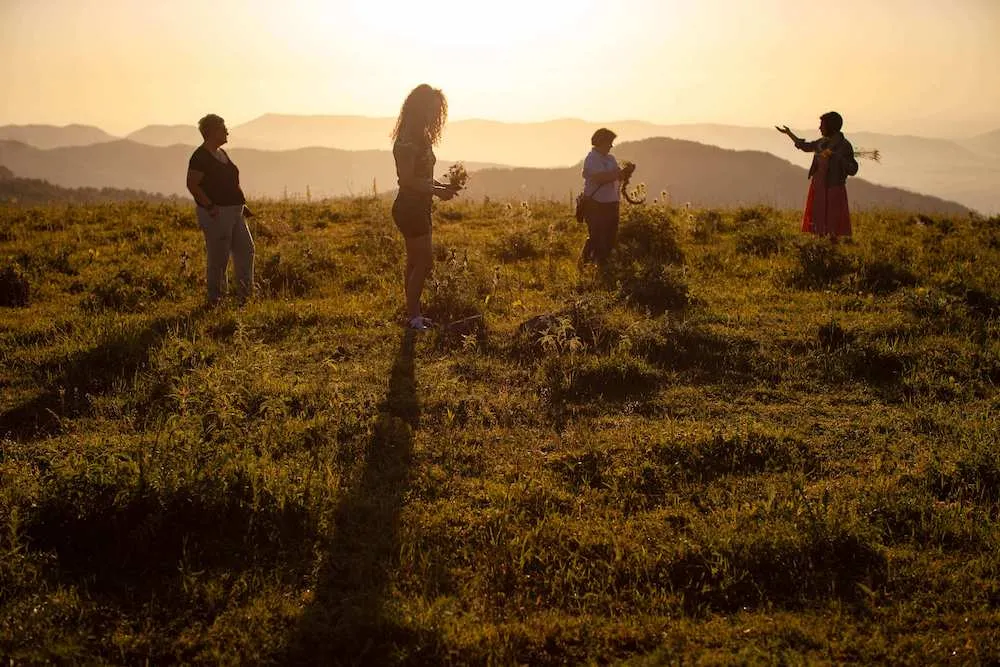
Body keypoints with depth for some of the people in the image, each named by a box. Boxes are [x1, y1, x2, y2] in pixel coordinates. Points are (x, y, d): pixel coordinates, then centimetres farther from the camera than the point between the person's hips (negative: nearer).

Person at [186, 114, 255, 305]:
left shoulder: (221, 153, 16)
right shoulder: (200, 157, -12)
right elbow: (192, 184, -18)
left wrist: (242, 204, 18)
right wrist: (210, 206, -23)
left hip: (234, 212, 9)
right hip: (216, 214, -9)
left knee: (246, 250, 8)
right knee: (218, 257, -3)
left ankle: (245, 295, 17)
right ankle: (215, 299, 7)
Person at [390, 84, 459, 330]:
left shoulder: (421, 138, 14)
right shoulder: (408, 141, -17)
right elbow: (408, 180, -22)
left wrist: (442, 187, 7)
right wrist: (437, 191, -20)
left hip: (418, 208, 10)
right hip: (410, 207, -10)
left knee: (416, 262, 12)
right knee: (424, 261, -9)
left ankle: (413, 314, 17)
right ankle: (413, 315, -5)